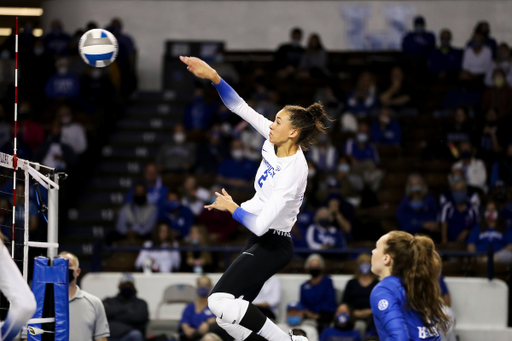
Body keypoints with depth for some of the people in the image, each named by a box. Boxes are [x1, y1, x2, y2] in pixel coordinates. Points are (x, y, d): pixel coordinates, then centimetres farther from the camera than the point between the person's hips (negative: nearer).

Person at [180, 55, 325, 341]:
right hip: (260, 242, 9)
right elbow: (240, 107, 4)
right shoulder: (276, 142, -2)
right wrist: (213, 77, -7)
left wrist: (232, 207, -9)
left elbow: (261, 224, -26)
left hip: (272, 245, -9)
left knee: (220, 301, -23)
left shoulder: (294, 171, -24)